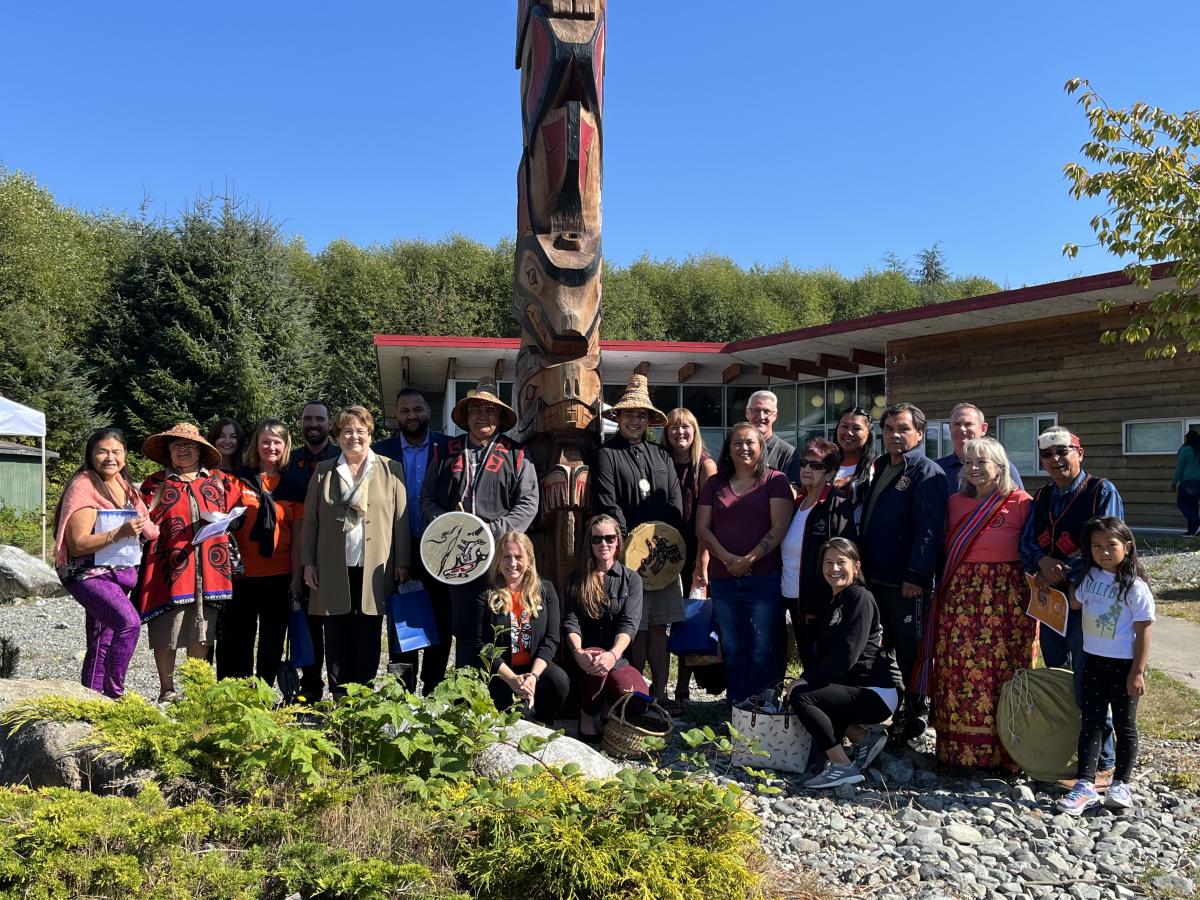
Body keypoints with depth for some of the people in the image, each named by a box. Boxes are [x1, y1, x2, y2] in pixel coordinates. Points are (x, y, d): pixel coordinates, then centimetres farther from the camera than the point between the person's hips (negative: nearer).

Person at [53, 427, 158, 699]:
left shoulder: (122, 484, 11)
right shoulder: (83, 486, -12)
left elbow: (141, 528, 26)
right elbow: (78, 544, -17)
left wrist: (142, 527, 4)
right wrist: (120, 532, -27)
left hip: (119, 574, 8)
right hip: (88, 573, -8)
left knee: (102, 643, 12)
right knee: (129, 622, -28)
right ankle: (114, 694, -20)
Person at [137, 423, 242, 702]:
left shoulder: (221, 481, 15)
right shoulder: (155, 483, 11)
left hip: (209, 570, 2)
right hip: (170, 567, -1)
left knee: (202, 633, 7)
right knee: (166, 634, 1)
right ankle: (167, 692, 15)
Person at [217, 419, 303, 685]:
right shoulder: (239, 479, 3)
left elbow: (297, 535, 4)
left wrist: (296, 576, -1)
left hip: (280, 576, 1)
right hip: (242, 575, -1)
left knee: (273, 643, 9)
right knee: (238, 643, 3)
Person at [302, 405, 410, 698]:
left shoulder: (391, 470, 5)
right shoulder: (323, 471, 10)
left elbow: (401, 519, 2)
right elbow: (310, 519, 8)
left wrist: (402, 563, -3)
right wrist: (308, 562, 2)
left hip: (374, 571, -1)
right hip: (334, 571, 1)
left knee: (367, 641, 4)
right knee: (337, 641, 6)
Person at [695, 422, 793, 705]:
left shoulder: (775, 480, 2)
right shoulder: (715, 483, 13)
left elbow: (779, 527, -6)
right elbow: (702, 527, 6)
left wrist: (750, 559, -15)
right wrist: (726, 558, -9)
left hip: (764, 578, -3)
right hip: (723, 579, 4)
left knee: (762, 654, 0)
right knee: (732, 652, 10)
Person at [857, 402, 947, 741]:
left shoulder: (927, 472, -10)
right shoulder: (881, 468, 16)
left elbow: (928, 528, -19)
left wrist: (916, 575, -23)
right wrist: (862, 565, 16)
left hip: (908, 583, -8)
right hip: (874, 577, 8)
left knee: (909, 652, 3)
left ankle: (915, 715, 16)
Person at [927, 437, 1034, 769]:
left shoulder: (1020, 502, -3)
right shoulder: (956, 502, 12)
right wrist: (943, 590, 11)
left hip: (1005, 600, -4)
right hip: (958, 600, 5)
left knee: (1000, 673, -2)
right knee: (957, 673, 5)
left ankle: (1001, 750, 11)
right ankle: (959, 748, 16)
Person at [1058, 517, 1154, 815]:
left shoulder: (1135, 586, -13)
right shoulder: (1090, 577, 2)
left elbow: (1143, 632, -13)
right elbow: (1075, 604, 19)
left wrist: (1137, 672, -14)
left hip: (1124, 666, -5)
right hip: (1093, 661, 5)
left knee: (1125, 724, 9)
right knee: (1091, 722, 5)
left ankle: (1121, 784, 21)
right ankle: (1085, 784, 7)